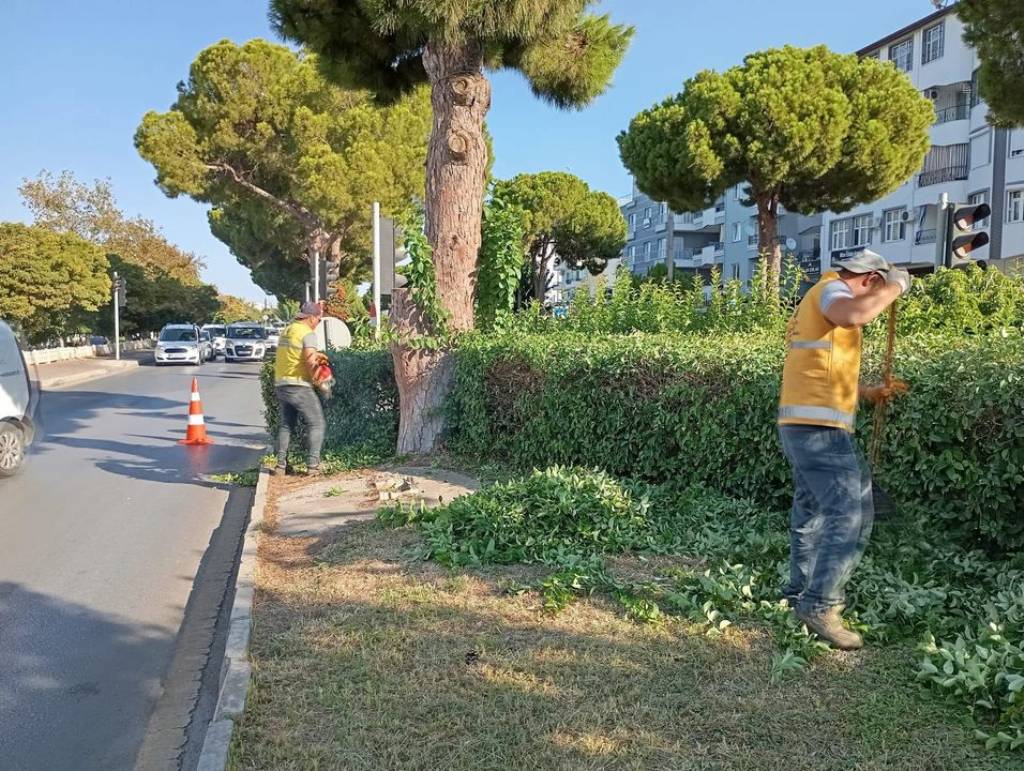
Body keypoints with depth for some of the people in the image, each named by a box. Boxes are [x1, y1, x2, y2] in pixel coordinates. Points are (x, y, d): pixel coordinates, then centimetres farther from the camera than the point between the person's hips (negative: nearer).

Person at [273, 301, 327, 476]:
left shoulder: (287, 330, 14)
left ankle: (281, 464, 14)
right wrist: (316, 376, -7)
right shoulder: (308, 333, -11)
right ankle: (312, 465, -5)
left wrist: (314, 355, 16)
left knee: (286, 424, 18)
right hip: (299, 386, -8)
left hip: (280, 384, 8)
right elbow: (310, 361, -22)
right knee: (316, 423, 2)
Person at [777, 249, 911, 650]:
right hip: (819, 428, -11)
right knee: (851, 513, -11)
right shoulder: (831, 289, -5)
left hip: (801, 426, 11)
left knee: (812, 514, 17)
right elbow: (856, 314, -32)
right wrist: (895, 285, -14)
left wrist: (871, 392, 29)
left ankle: (802, 595, 24)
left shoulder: (818, 301, 26)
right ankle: (820, 604, -11)